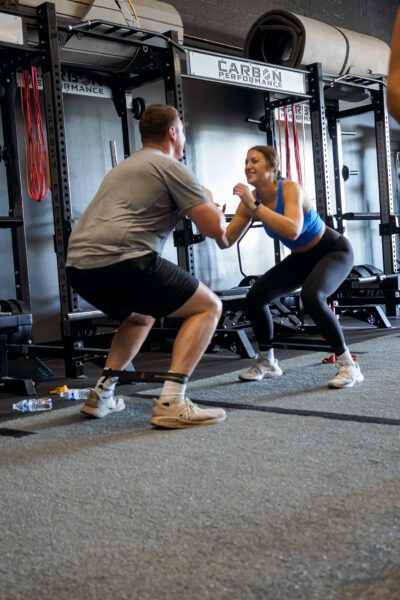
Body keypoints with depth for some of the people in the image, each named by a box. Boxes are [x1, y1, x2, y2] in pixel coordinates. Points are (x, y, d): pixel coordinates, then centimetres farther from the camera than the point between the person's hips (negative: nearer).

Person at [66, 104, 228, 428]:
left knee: (141, 316, 35)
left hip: (80, 265, 9)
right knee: (209, 306, 4)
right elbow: (216, 229, -1)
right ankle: (171, 402, -8)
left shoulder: (124, 167, 32)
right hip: (120, 261, -9)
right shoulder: (171, 167, 5)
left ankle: (102, 394, 26)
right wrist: (209, 201, 22)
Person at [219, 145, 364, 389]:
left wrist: (254, 206, -45)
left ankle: (349, 365, -20)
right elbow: (226, 240, -11)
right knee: (255, 297, -3)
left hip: (334, 250, -7)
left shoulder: (290, 188, -29)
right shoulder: (251, 199, -11)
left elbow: (292, 231, -46)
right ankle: (267, 362, 18)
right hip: (302, 257, 7)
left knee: (311, 296, -35)